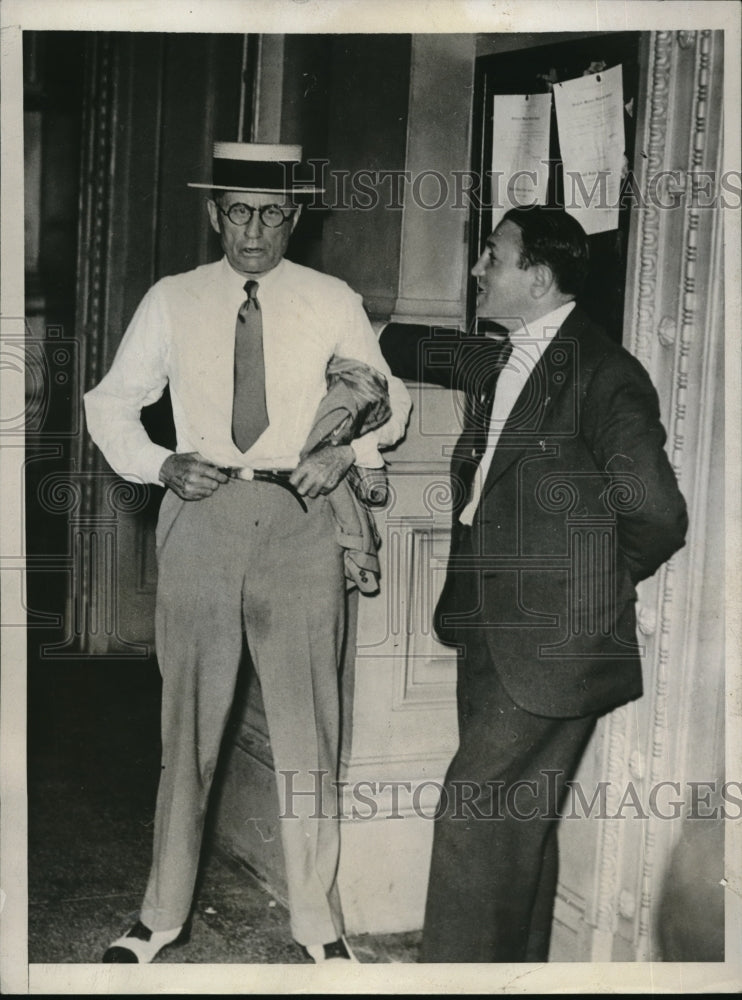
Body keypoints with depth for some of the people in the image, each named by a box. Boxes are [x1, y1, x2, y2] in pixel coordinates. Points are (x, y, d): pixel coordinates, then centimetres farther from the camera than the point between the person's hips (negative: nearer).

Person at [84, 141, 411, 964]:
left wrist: (347, 452, -6)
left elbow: (390, 403, 14)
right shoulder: (172, 302, 7)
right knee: (187, 722, 6)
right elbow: (109, 403, 12)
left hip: (298, 521, 0)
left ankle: (316, 918, 18)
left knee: (307, 725, 4)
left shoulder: (333, 304, 6)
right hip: (200, 517, 1)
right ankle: (164, 914, 20)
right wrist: (161, 465, -5)